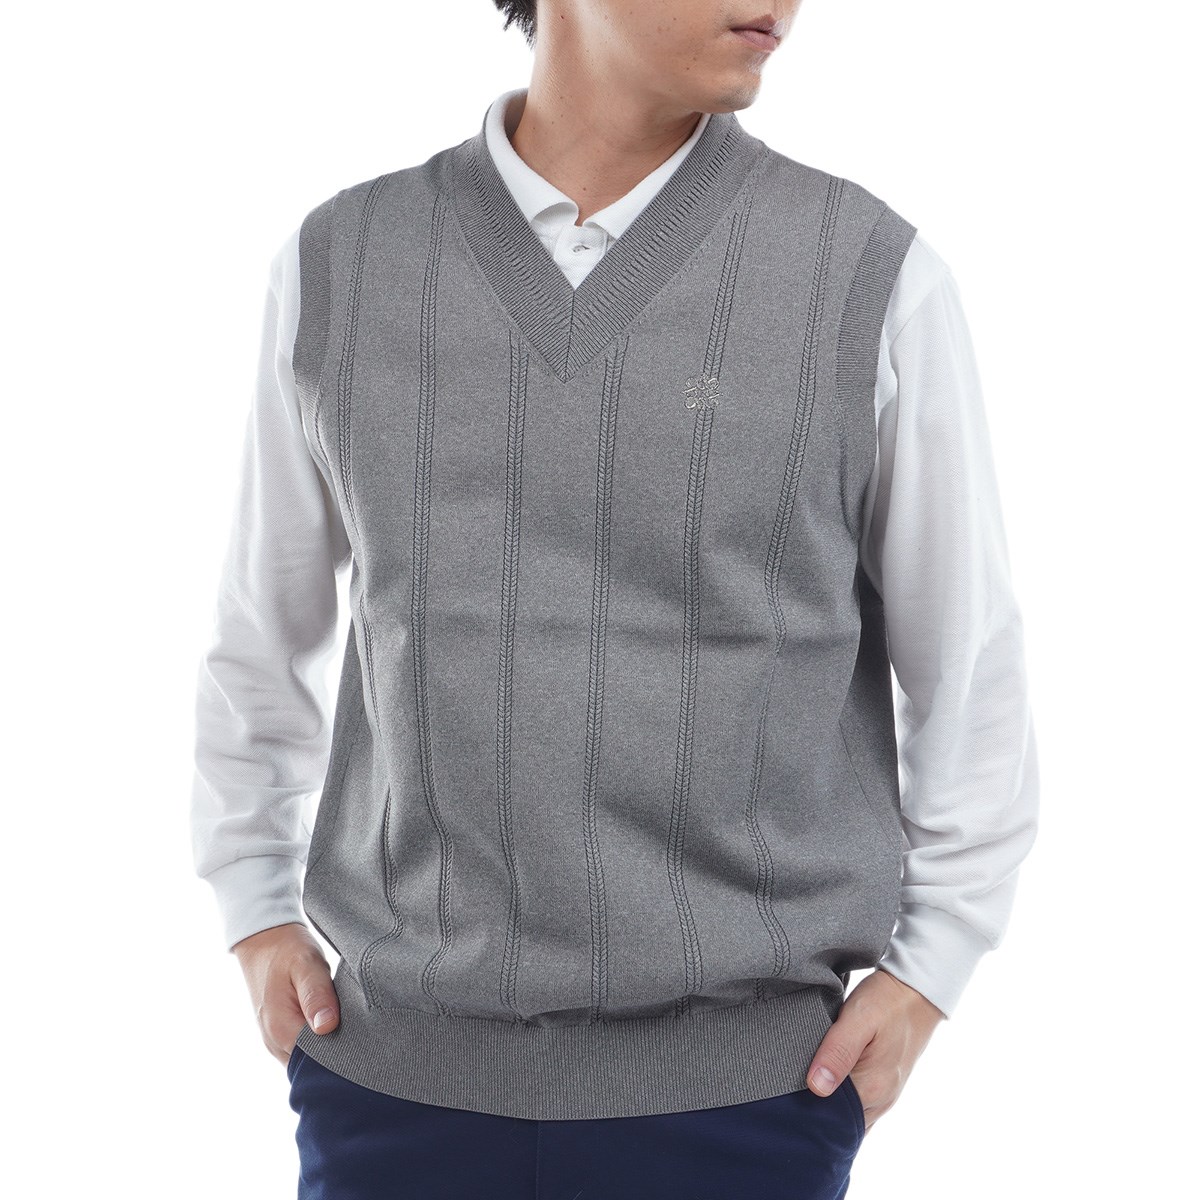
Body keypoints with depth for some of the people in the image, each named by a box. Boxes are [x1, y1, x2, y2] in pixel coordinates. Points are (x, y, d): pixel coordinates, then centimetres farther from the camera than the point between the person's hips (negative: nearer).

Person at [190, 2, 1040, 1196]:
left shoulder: (877, 276, -3)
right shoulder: (340, 261, 2)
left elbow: (970, 668, 4)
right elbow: (259, 627, 14)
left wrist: (926, 969, 1)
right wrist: (254, 911, 11)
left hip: (738, 1085, -1)